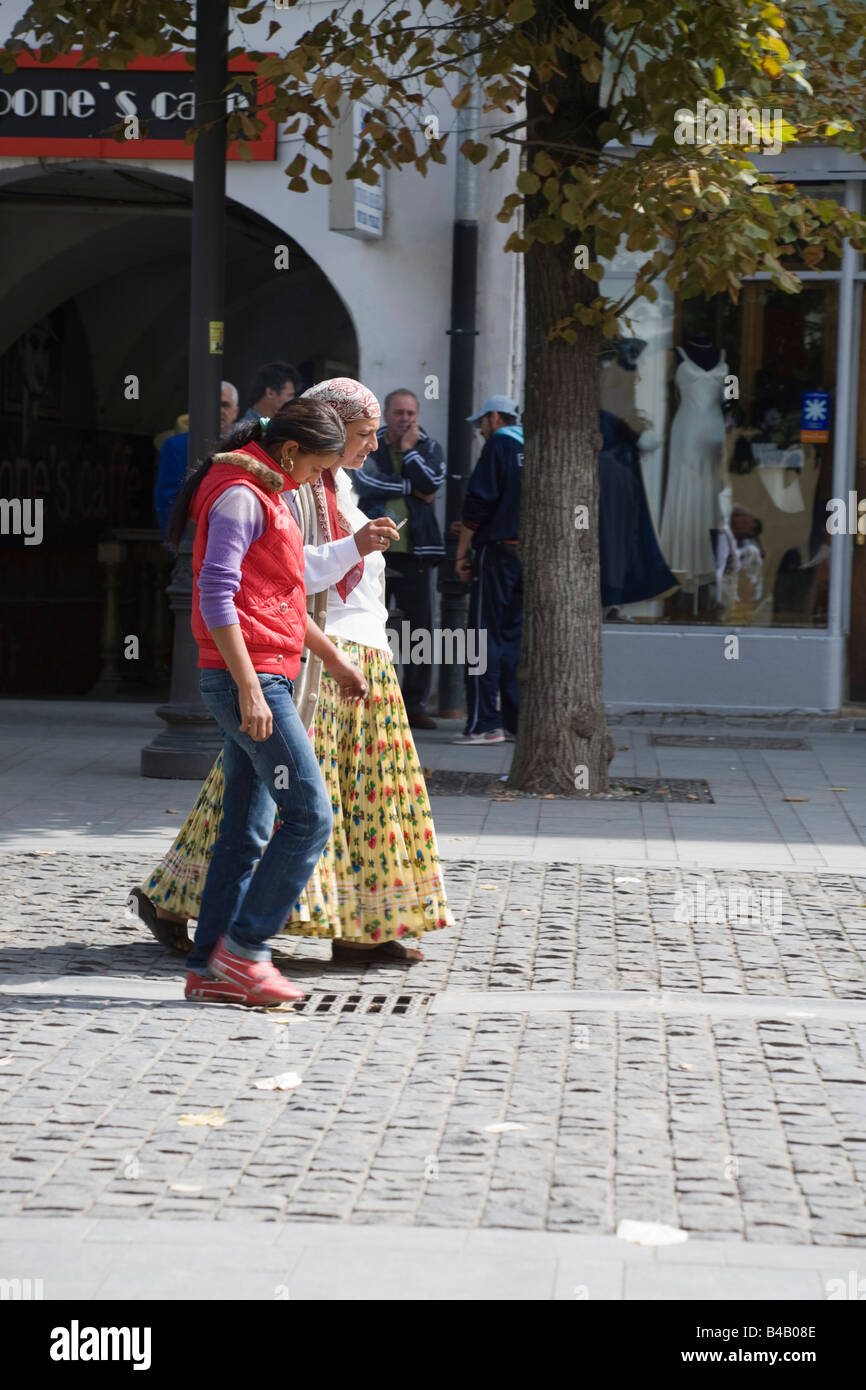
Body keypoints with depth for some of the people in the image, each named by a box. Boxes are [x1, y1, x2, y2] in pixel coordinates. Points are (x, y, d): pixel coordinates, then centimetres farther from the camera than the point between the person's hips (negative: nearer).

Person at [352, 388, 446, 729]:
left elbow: (431, 482, -8)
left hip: (414, 551, 2)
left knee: (420, 630, 2)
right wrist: (411, 488, -7)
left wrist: (409, 450, -5)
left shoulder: (429, 448, 10)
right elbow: (366, 482, -12)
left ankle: (414, 704, 9)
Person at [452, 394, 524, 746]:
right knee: (514, 637, 11)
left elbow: (478, 503, -11)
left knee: (486, 636, -5)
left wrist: (463, 550, -5)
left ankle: (484, 723, -9)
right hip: (533, 555, 6)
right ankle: (517, 722, 9)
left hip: (498, 552, -6)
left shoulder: (499, 446, -5)